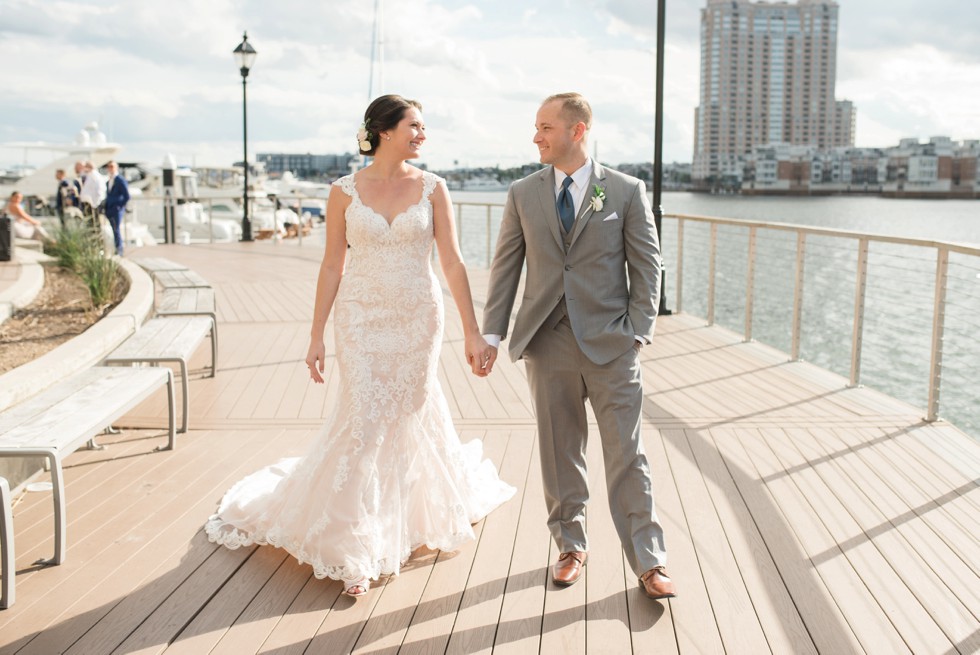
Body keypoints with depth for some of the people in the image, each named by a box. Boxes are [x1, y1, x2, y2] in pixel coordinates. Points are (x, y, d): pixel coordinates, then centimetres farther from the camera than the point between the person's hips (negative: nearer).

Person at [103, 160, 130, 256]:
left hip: (117, 209, -7)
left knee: (117, 230, -11)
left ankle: (119, 251, -9)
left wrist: (120, 206, -9)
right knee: (114, 231, 7)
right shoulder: (108, 182, 16)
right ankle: (117, 250, 10)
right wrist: (106, 208, 10)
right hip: (109, 211, 7)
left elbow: (127, 196, -9)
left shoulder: (121, 180, -6)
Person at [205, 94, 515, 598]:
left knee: (410, 414, 12)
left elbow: (452, 262, -3)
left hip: (418, 318, 1)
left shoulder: (432, 188, -1)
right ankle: (351, 548, 12)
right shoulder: (345, 191, -2)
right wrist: (316, 337, 0)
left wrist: (472, 332, -6)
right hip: (362, 318, -1)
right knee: (363, 420, -2)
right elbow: (332, 266, 1)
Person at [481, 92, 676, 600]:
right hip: (548, 345, 2)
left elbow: (647, 267, 1)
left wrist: (638, 332, -7)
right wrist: (492, 333, 1)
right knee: (559, 456, 11)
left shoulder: (627, 192, 0)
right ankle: (571, 547, 28)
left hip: (610, 347, -2)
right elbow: (505, 268, 7)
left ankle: (649, 562, 13)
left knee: (627, 456, 2)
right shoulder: (523, 194, 6)